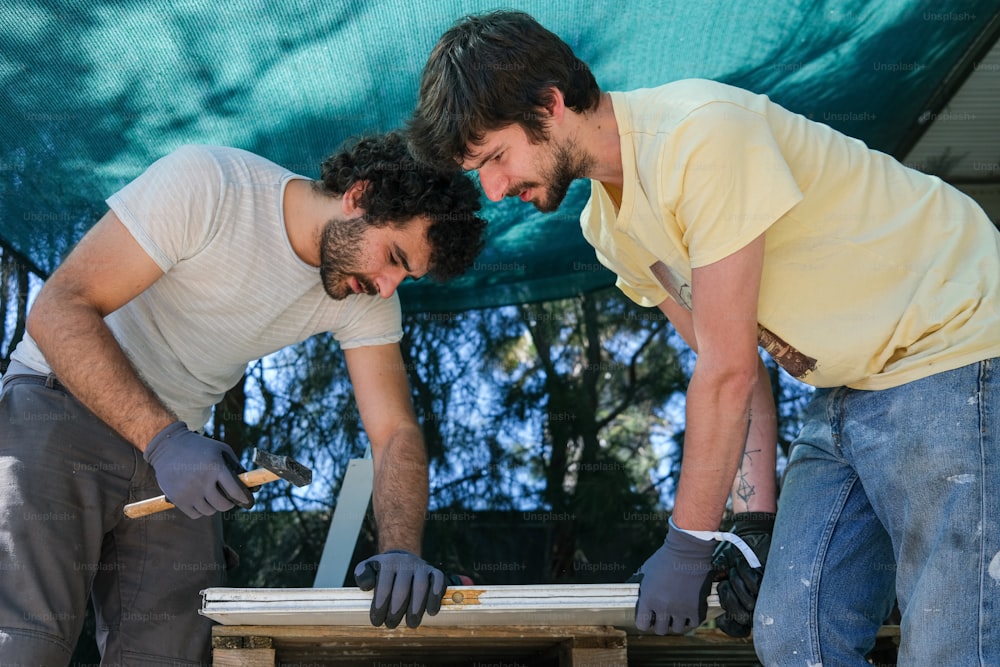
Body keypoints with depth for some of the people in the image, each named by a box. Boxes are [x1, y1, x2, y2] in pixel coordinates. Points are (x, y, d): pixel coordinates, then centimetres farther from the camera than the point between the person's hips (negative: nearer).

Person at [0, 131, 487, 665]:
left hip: (174, 441, 6)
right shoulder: (206, 185, -22)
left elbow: (395, 433, -7)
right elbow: (59, 309, -24)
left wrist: (400, 549, -27)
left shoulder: (367, 294, -4)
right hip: (64, 406, -6)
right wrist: (162, 438, -33)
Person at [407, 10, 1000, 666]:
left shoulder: (701, 133, -24)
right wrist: (756, 519, -2)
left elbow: (729, 370, -21)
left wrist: (688, 544, -13)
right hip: (847, 385, 8)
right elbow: (732, 365, 7)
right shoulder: (607, 226, 5)